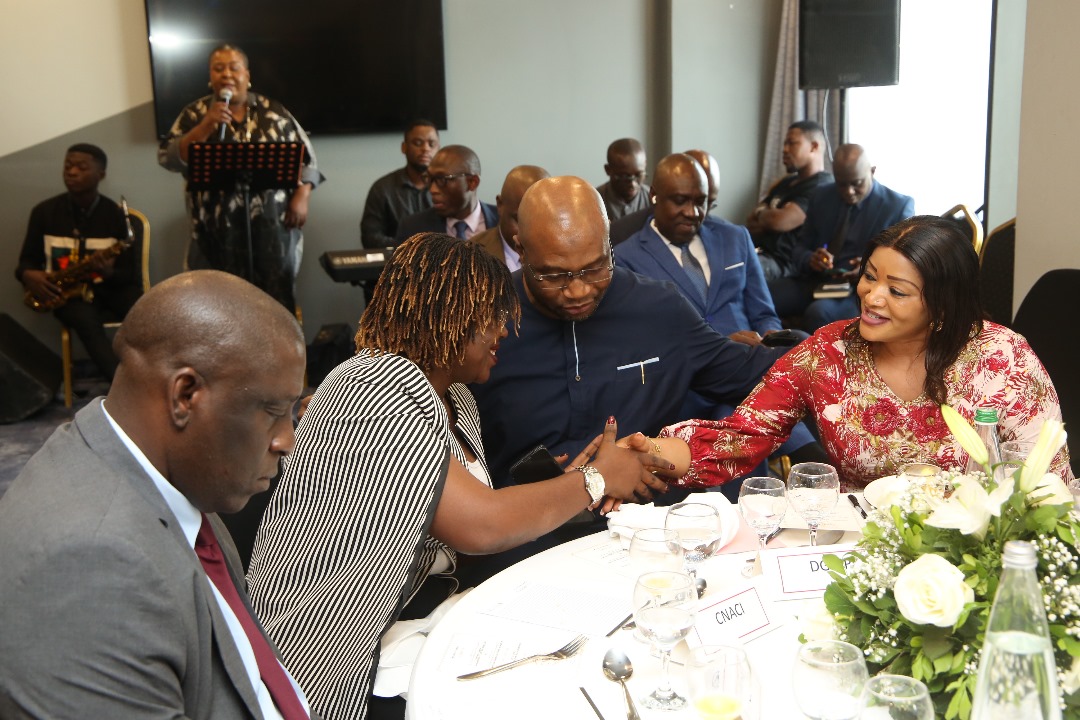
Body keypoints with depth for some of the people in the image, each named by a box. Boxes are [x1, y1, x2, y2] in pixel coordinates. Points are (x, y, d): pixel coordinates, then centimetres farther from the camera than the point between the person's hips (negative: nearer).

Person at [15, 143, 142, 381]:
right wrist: (28, 275, -13)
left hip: (109, 288, 1)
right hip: (67, 292, 0)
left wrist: (109, 273, -23)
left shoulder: (118, 215, -1)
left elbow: (132, 275, 0)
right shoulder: (44, 212, 3)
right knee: (85, 319, -35)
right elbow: (28, 259, 12)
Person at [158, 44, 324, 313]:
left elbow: (305, 156, 8)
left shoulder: (273, 111, 6)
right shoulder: (195, 114, 4)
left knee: (277, 298, 6)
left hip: (272, 223, 1)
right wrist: (206, 127, -16)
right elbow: (168, 158, -6)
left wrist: (300, 197, -5)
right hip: (219, 228, 0)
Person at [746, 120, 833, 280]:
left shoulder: (821, 187, -5)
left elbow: (780, 221, -17)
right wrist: (768, 217, -3)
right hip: (758, 253, 9)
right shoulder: (785, 182, 25)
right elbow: (751, 221, 19)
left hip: (783, 261, -9)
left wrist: (760, 214, 5)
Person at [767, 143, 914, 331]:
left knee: (818, 312, -37)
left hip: (860, 289, -4)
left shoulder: (899, 206, -1)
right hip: (814, 280, 4)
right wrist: (810, 260, -13)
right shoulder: (821, 196, 10)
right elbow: (800, 249, 12)